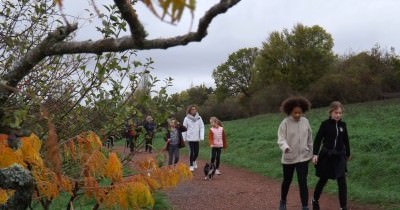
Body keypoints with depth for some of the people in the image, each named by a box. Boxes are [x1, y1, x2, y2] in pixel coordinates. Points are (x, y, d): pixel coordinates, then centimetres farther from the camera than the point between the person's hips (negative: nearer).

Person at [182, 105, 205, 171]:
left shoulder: (199, 118, 1)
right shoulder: (187, 118, -4)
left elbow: (202, 127, 0)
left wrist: (202, 137, -9)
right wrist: (184, 138, 1)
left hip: (197, 138, 2)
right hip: (190, 138, -2)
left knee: (196, 152, 6)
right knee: (191, 152, -5)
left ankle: (194, 160, 37)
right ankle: (191, 165, 11)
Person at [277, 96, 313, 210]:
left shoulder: (305, 121, -3)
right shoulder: (285, 123, -13)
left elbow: (309, 139, 7)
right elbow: (281, 139, -18)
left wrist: (311, 153, 12)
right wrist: (285, 147, -39)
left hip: (302, 157, 1)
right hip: (288, 158, -1)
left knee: (303, 183, -4)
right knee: (287, 181, 16)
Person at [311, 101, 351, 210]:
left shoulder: (343, 125, 3)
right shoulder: (325, 124, -9)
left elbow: (346, 141, 14)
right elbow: (318, 139, -9)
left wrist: (348, 154, 23)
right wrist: (315, 154, -17)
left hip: (339, 157, 3)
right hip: (326, 156, -3)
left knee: (342, 182, -5)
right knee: (323, 180, 12)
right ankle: (315, 200, 35)